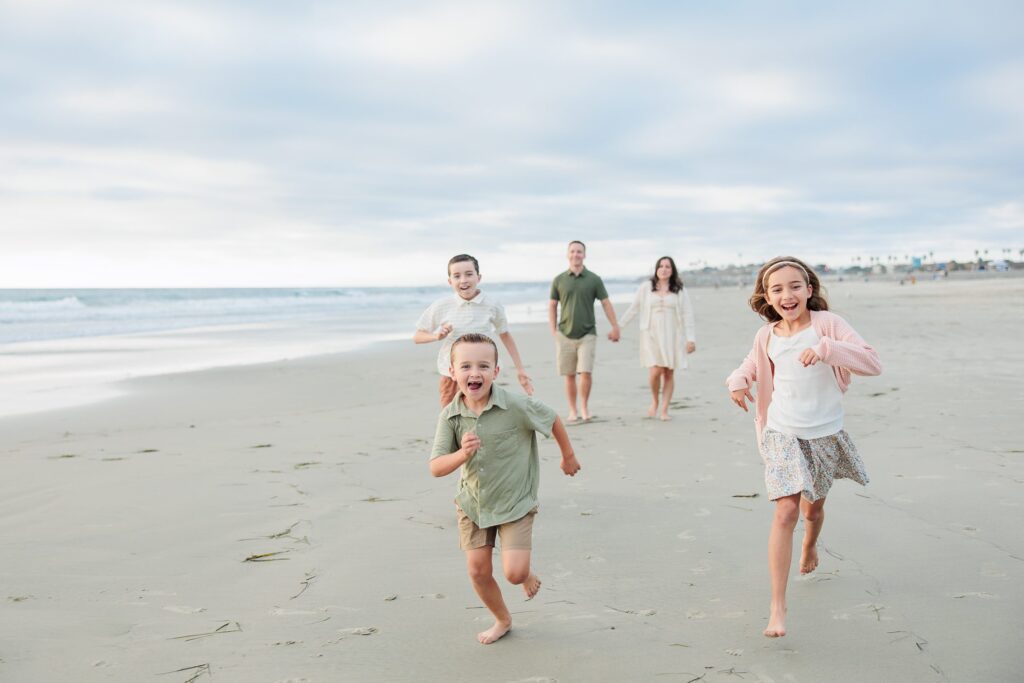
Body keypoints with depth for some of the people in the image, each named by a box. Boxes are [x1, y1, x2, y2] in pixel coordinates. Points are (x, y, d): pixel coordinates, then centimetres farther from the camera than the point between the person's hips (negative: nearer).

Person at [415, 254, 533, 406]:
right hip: (451, 380, 0)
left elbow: (505, 335, 12)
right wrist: (436, 336, -17)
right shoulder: (441, 306, -5)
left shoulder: (493, 306, -4)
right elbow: (417, 337, 4)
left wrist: (520, 370, 13)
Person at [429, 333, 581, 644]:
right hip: (472, 503, 3)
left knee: (514, 572, -12)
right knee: (478, 571, 5)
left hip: (515, 503, -3)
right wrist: (462, 454, -38)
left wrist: (569, 457, 11)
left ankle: (528, 575, 27)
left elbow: (553, 420, -4)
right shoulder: (450, 416, -14)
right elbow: (436, 468, -17)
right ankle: (502, 620, 33)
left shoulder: (517, 406, -22)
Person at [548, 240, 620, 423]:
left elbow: (606, 304, 6)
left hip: (587, 334, -1)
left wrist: (615, 327, 3)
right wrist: (553, 331, 3)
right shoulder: (558, 280, 4)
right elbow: (552, 306, 9)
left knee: (586, 372, -11)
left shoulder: (594, 279, 3)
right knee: (569, 375, 3)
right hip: (565, 334, 1)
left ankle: (584, 406, 9)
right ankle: (573, 411, 15)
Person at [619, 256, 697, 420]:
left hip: (672, 336, 1)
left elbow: (687, 315, 3)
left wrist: (691, 338, -4)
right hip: (652, 335, -1)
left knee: (669, 373, 1)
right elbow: (633, 309, 8)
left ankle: (664, 410, 10)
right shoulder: (646, 287, 3)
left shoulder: (679, 290, 4)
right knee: (656, 371, -12)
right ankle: (654, 401, 16)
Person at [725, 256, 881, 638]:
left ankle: (809, 549, 57)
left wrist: (826, 348, -35)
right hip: (783, 434, 0)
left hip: (825, 435, 0)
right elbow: (753, 364, 20)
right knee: (786, 511, -14)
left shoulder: (827, 324, -12)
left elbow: (872, 363, -21)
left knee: (813, 508, 20)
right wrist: (738, 380, -3)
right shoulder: (767, 336, -2)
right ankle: (777, 607, -14)